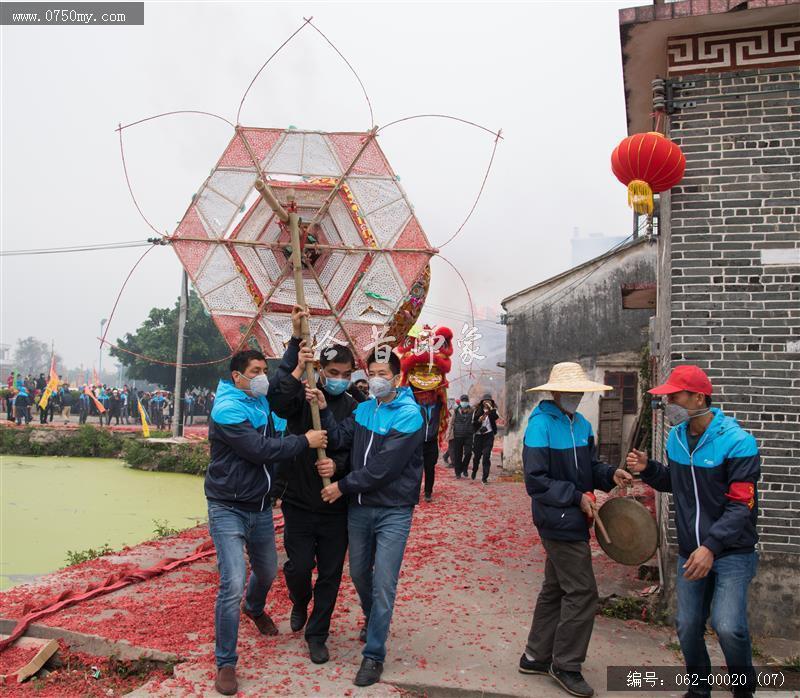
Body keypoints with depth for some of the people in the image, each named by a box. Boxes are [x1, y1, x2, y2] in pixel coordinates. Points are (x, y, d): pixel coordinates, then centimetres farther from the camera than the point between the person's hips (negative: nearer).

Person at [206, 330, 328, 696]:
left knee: (267, 571, 25)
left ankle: (255, 608, 60)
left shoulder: (262, 401, 6)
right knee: (233, 584, -14)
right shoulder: (227, 409, -20)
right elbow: (260, 449, -28)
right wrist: (305, 441, -22)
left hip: (261, 506, 8)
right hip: (228, 509, -8)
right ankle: (225, 663, 3)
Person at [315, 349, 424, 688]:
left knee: (383, 584, -3)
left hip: (393, 511, -6)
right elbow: (340, 439, -5)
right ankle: (372, 621, 46)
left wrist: (343, 486, -14)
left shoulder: (409, 415, -15)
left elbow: (383, 467, -20)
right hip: (359, 507, 6)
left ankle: (373, 655, 11)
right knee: (359, 573, 20)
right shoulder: (364, 409, 6)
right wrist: (323, 411, -16)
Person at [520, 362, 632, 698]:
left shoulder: (582, 424, 8)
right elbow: (536, 481, -19)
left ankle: (536, 656, 32)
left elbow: (589, 466, 15)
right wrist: (577, 497, -19)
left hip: (573, 520, 9)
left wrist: (610, 474, -5)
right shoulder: (541, 425, -17)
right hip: (560, 521, -9)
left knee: (555, 589, 17)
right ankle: (566, 666, 14)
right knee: (582, 593, -3)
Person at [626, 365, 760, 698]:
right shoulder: (676, 436, 3)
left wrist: (711, 546, -29)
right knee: (688, 626, 10)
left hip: (732, 551, -6)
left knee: (728, 626, -16)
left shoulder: (737, 442, -17)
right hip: (690, 551, 6)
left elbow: (741, 504, -20)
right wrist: (648, 469, -2)